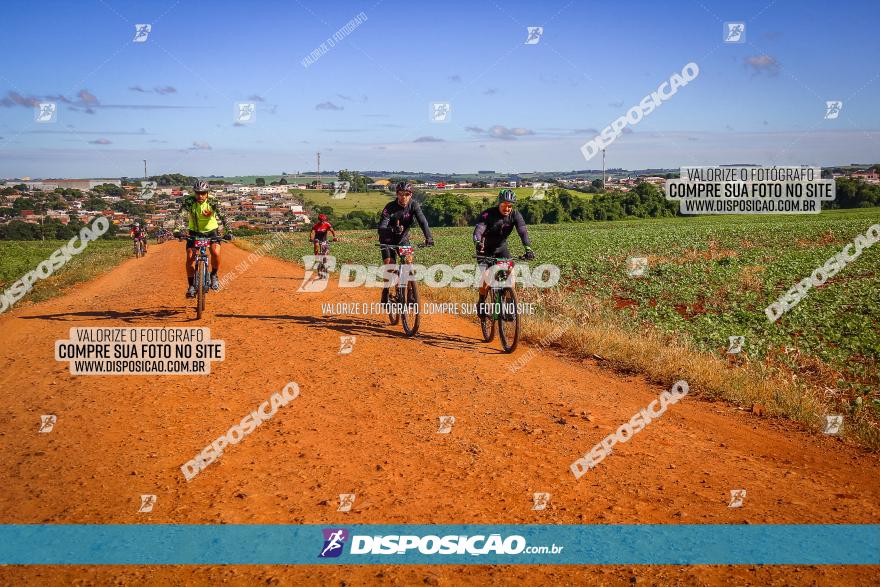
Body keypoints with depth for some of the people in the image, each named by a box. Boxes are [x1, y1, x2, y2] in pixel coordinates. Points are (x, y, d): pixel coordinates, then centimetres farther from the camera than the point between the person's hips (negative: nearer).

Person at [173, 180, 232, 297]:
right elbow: (181, 215, -32)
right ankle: (191, 286, -1)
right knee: (190, 257, -13)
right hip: (194, 232, 1)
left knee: (216, 252, -24)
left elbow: (222, 216, -29)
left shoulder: (213, 201, -22)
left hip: (211, 231, -1)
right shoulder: (189, 201, -21)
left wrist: (228, 232, -43)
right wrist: (177, 230, -48)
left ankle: (214, 275, 2)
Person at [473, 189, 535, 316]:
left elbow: (523, 232, -27)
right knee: (486, 276, -21)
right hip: (486, 249, -3)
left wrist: (528, 248, -45)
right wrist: (478, 243, -60)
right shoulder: (487, 215, -24)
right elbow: (478, 230, -37)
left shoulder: (515, 215, -16)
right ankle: (481, 303, 1)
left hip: (501, 248, 3)